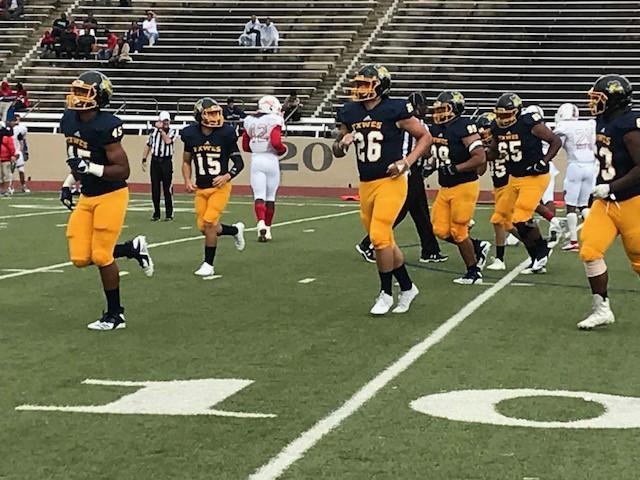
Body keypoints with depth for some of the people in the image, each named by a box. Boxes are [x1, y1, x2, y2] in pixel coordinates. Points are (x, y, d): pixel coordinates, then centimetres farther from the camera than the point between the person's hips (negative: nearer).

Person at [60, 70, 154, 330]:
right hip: (87, 196, 8)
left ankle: (115, 315, 12)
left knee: (101, 256, -5)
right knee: (80, 258, 2)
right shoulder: (69, 120, 2)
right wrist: (68, 183, 11)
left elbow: (123, 170, -21)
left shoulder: (105, 126, -22)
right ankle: (133, 248, 25)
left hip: (111, 196, -8)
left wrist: (90, 168, -30)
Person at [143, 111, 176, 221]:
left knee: (168, 189, -3)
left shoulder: (173, 131, 1)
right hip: (155, 161, 3)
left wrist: (161, 129, -13)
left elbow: (168, 140, -19)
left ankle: (169, 214, 3)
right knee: (155, 189, 6)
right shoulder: (154, 131, 10)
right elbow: (148, 146, 14)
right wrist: (144, 160, 9)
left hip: (166, 161, -3)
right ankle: (156, 214, 14)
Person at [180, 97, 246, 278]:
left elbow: (239, 163, -5)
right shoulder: (191, 135, -3)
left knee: (209, 223, -14)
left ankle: (208, 265, 2)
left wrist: (227, 177, -21)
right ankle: (235, 230, 35)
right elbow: (186, 161, 11)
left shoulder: (226, 134, -12)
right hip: (201, 188, 4)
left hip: (220, 187, -4)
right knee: (203, 227, 6)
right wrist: (187, 180, -5)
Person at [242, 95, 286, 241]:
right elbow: (276, 142, -19)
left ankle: (261, 223, -26)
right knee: (270, 197, 10)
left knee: (259, 196, -2)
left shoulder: (250, 121, 9)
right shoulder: (274, 121, -6)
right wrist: (283, 150, 0)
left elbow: (245, 146, 14)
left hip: (256, 160, 3)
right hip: (271, 160, -3)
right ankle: (267, 229, 16)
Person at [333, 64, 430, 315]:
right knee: (385, 241, 12)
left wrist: (407, 162, -12)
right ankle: (407, 288, 28)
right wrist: (342, 144, -7)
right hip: (366, 185, 6)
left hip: (391, 182, -6)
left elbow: (425, 137, -1)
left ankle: (386, 294, 3)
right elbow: (337, 151, 16)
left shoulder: (395, 110, -10)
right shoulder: (350, 113, 6)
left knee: (379, 237, -14)